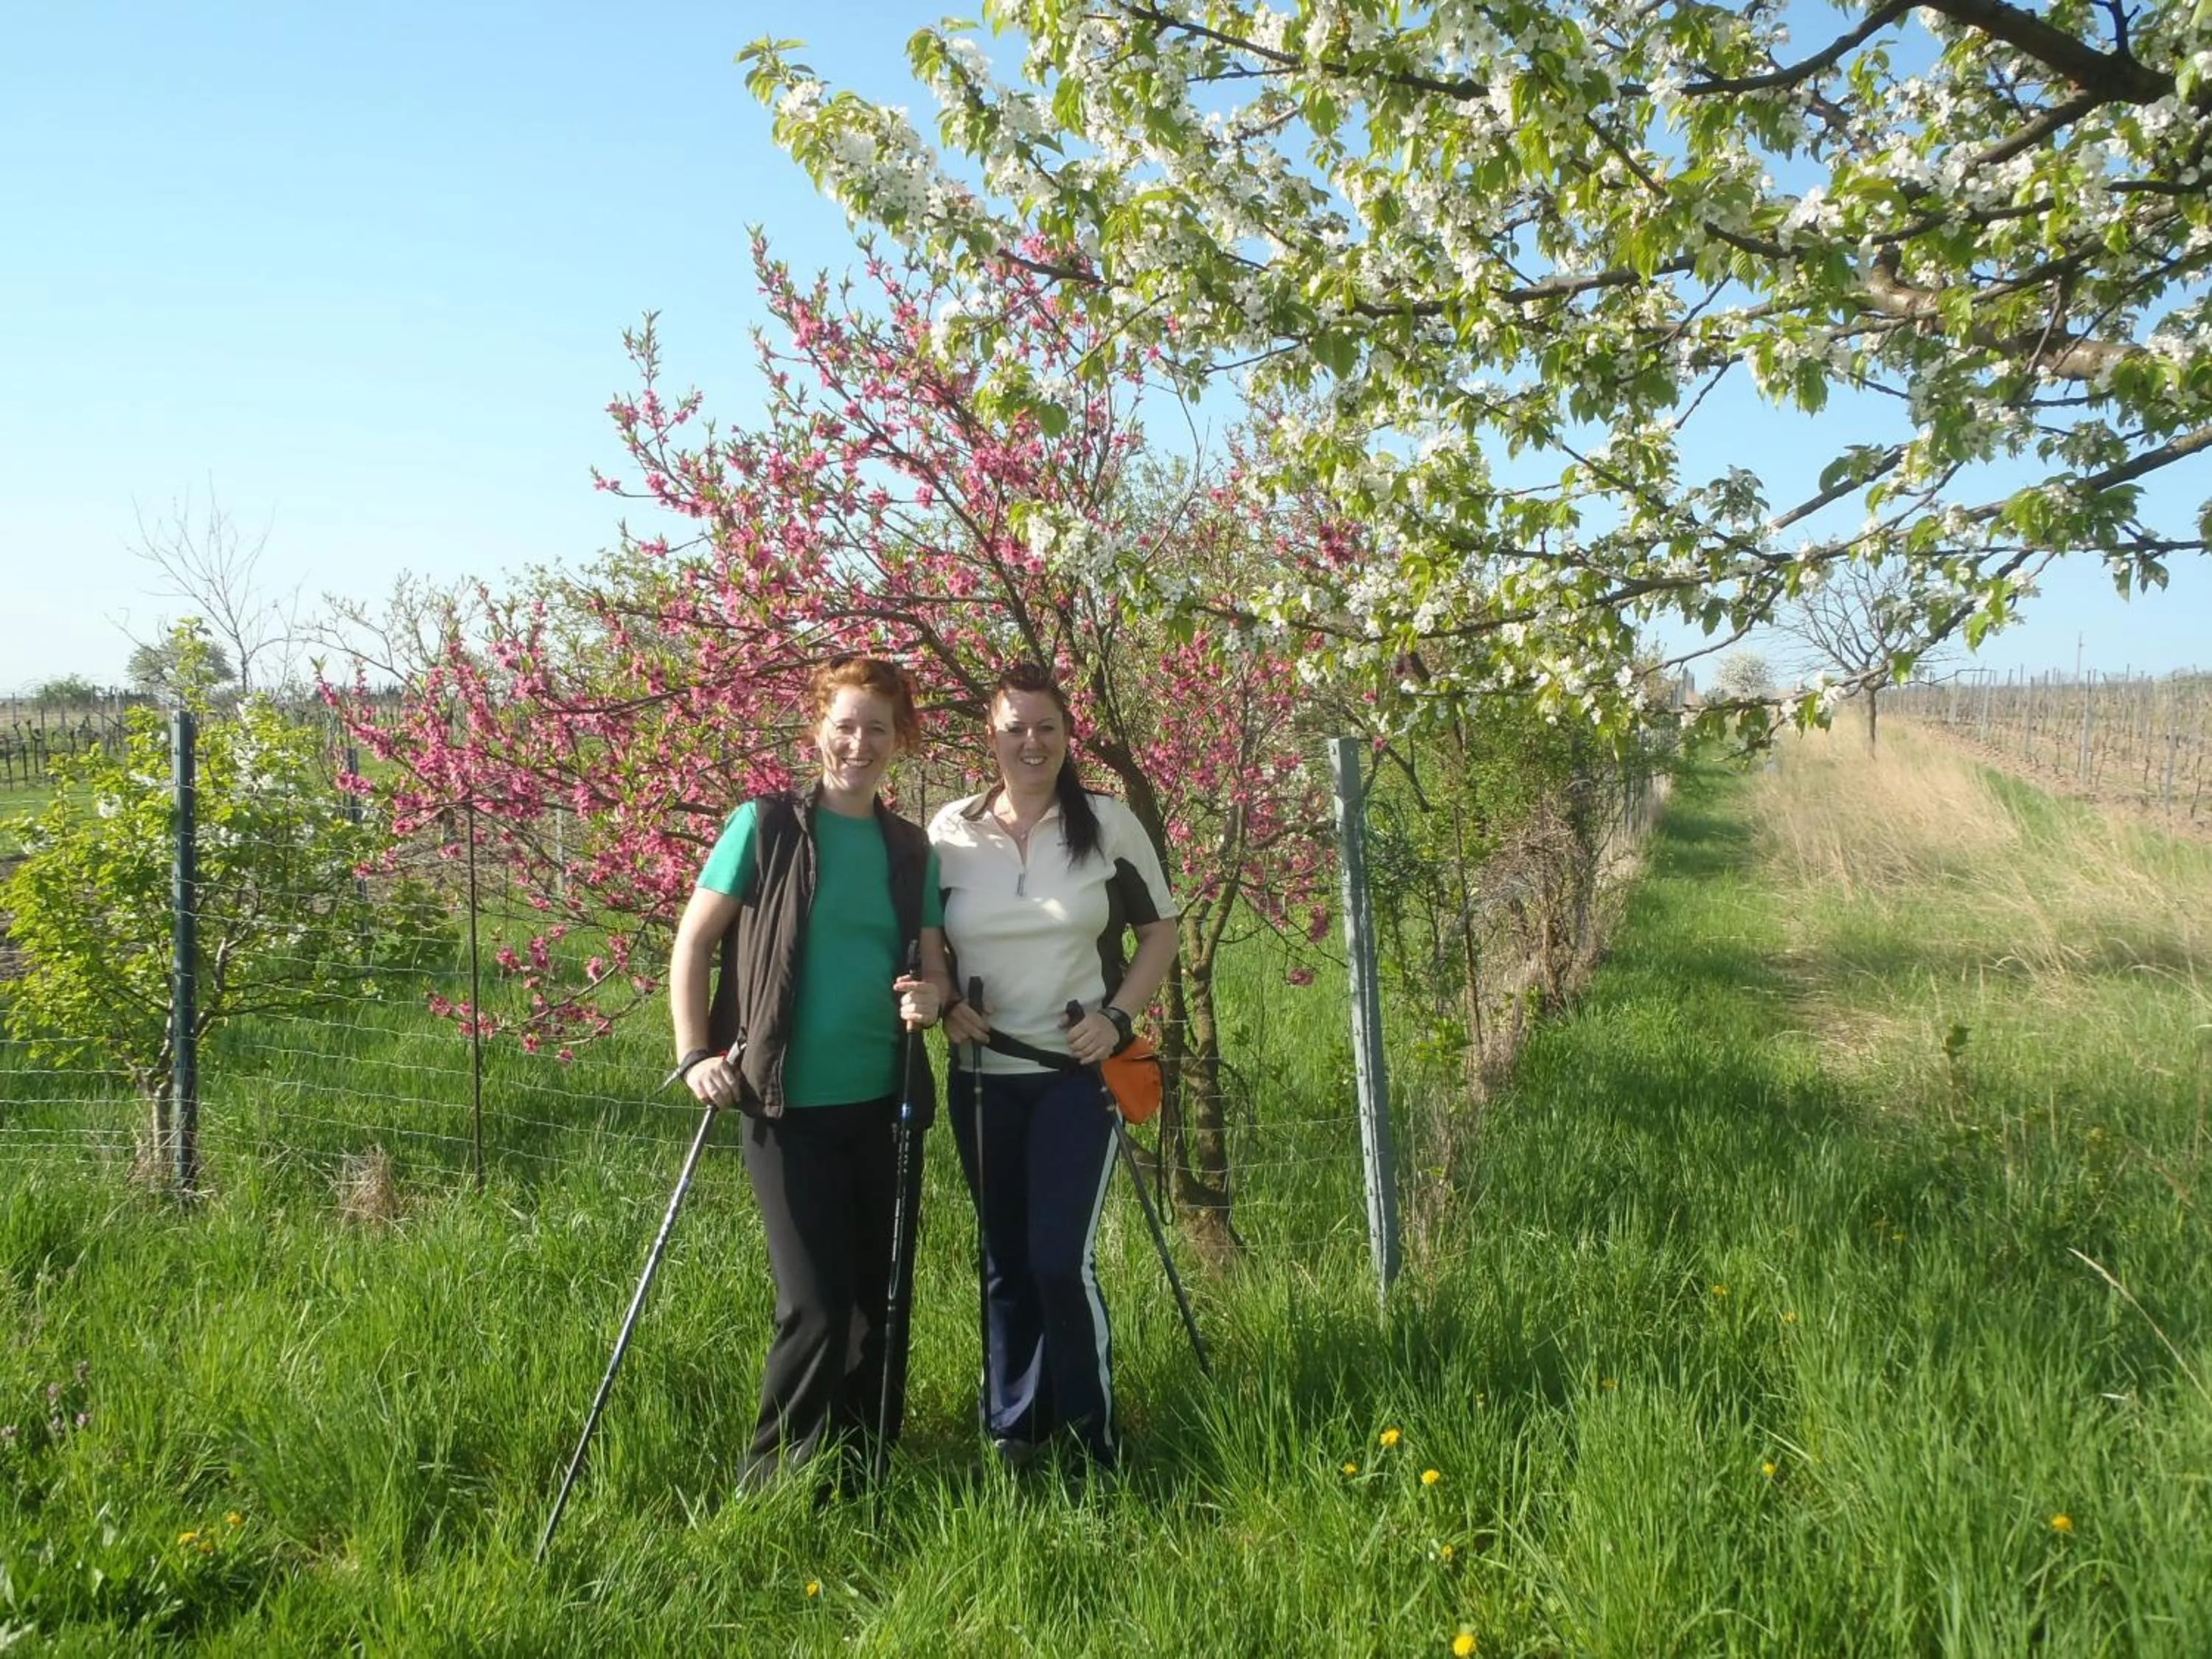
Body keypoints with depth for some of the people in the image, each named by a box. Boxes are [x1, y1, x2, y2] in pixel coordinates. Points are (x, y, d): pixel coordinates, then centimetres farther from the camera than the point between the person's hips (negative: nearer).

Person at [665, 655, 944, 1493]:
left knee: (881, 1297, 12)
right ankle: (773, 1478, 15)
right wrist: (695, 1054, -11)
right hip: (790, 1105, -4)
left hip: (886, 1104, 5)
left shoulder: (913, 849, 8)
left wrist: (932, 995, -9)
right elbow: (692, 943, -2)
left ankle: (860, 1476, 30)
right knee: (815, 1303, -5)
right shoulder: (766, 825, -4)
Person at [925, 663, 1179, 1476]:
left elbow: (1160, 930, 5)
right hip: (983, 1077, 3)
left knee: (1062, 1260, -11)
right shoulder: (950, 830, 2)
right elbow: (925, 941, 11)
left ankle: (1091, 1432, 9)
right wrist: (947, 1003, -9)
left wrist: (1118, 1015, -7)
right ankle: (1011, 1431, 28)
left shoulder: (1108, 823, -2)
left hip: (1078, 1072, -2)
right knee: (1004, 1262, 11)